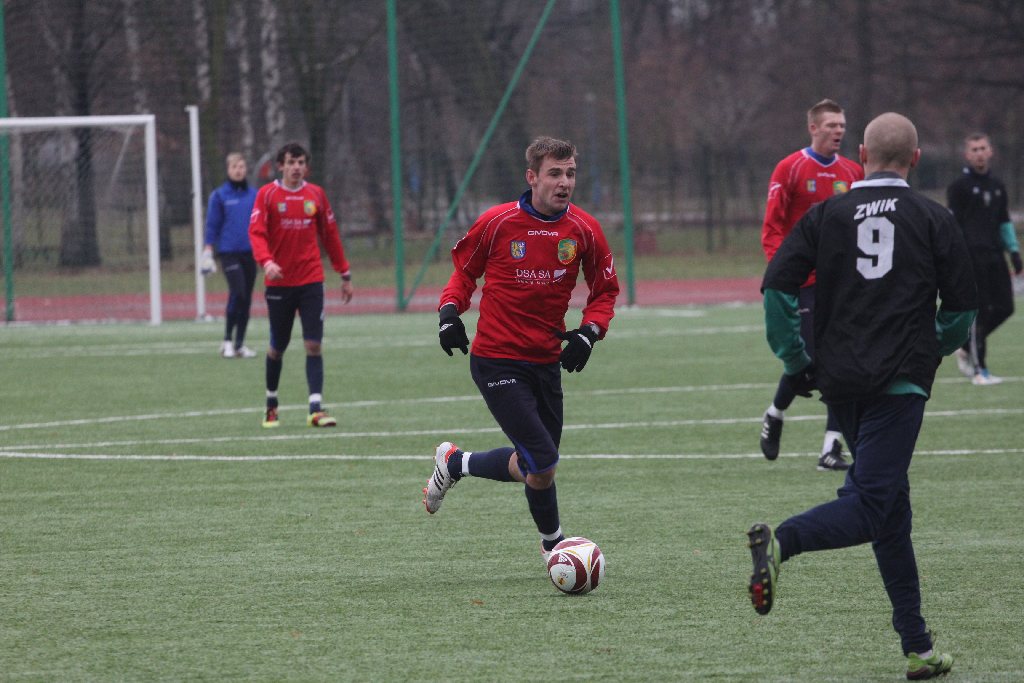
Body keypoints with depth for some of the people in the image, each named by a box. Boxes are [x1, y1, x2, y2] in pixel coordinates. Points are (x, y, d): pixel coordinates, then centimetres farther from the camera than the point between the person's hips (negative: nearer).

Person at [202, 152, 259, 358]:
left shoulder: (254, 195, 9)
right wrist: (208, 254, -3)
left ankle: (240, 344, 12)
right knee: (237, 293, -17)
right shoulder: (219, 196, 1)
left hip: (250, 253, 4)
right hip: (229, 253, -4)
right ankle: (227, 341, -7)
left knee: (246, 299, 4)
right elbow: (212, 226, 2)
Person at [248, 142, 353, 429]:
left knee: (313, 345, -8)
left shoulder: (315, 194, 6)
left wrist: (344, 274, 13)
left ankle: (316, 409, -11)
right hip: (279, 283, -1)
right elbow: (256, 232, -11)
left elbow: (330, 235, 13)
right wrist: (266, 261, -29)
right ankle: (271, 403, 28)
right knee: (277, 346, 9)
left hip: (311, 281, 1)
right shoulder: (267, 195, -2)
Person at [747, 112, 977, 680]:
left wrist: (797, 363, 6)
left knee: (890, 510, 13)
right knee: (871, 506, -9)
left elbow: (777, 287, -3)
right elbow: (962, 308, 3)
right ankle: (780, 541, -37)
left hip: (840, 381, 4)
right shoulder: (934, 219, 2)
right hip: (901, 382, -4)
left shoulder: (827, 214, 6)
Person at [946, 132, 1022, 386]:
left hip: (994, 255, 6)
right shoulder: (959, 186, -2)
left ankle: (967, 349, 21)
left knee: (1004, 307, 2)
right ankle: (979, 370, -1)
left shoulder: (997, 186, 17)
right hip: (971, 257, -6)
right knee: (979, 312, -7)